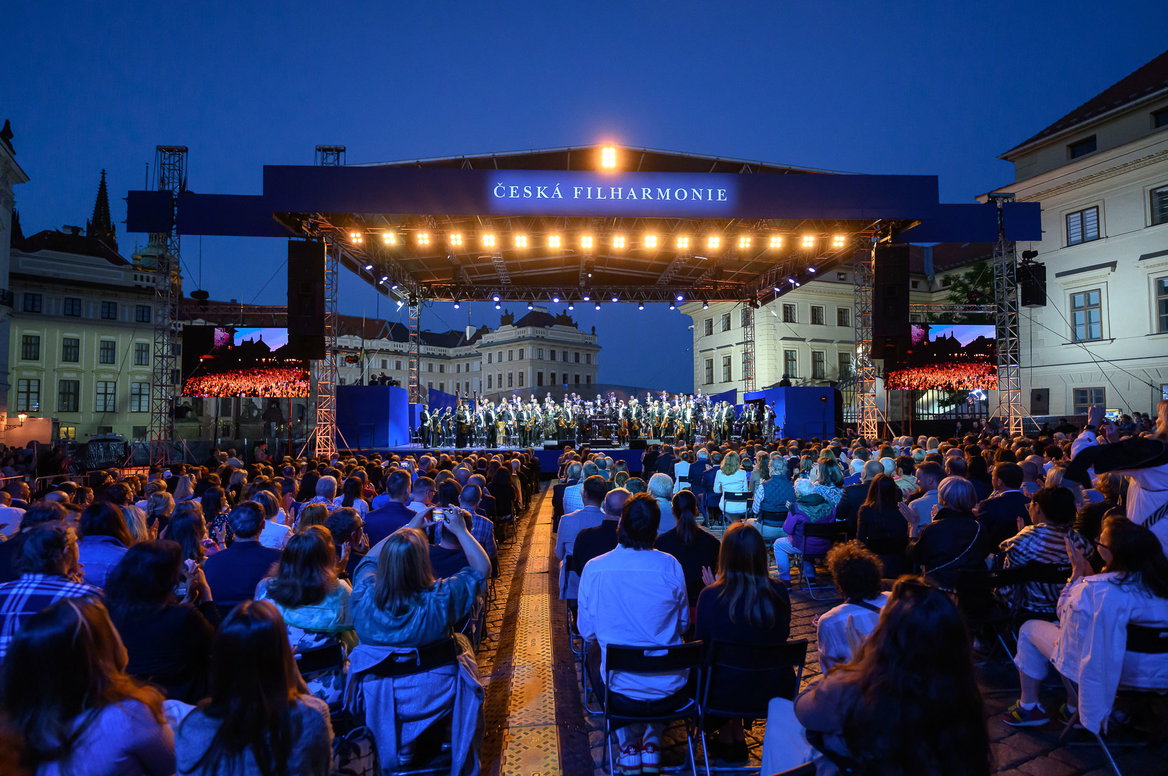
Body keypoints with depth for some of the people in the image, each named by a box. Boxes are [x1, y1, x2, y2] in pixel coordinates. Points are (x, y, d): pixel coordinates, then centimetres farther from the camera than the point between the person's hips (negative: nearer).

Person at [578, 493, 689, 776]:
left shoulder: (593, 569, -13)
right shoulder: (671, 566, -13)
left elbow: (587, 632, 0)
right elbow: (683, 624, 2)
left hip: (622, 692, 0)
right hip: (670, 691, 0)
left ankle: (629, 747, 35)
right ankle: (652, 745, 36)